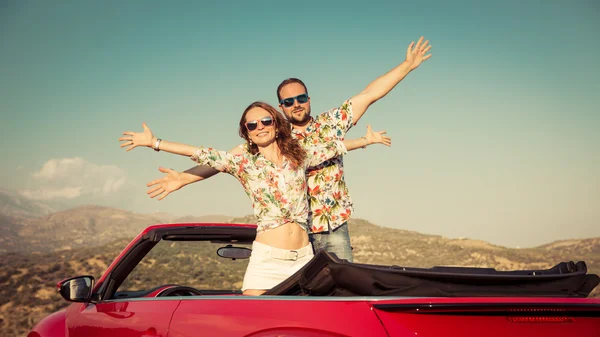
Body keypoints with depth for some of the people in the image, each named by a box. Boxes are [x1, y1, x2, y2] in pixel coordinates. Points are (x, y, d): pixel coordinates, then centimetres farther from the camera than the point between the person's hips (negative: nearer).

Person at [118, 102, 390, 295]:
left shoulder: (299, 157, 10)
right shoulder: (244, 163, 2)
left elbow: (334, 145, 20)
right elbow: (202, 155, -4)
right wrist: (153, 143, -9)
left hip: (304, 257, 3)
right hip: (267, 258, -2)